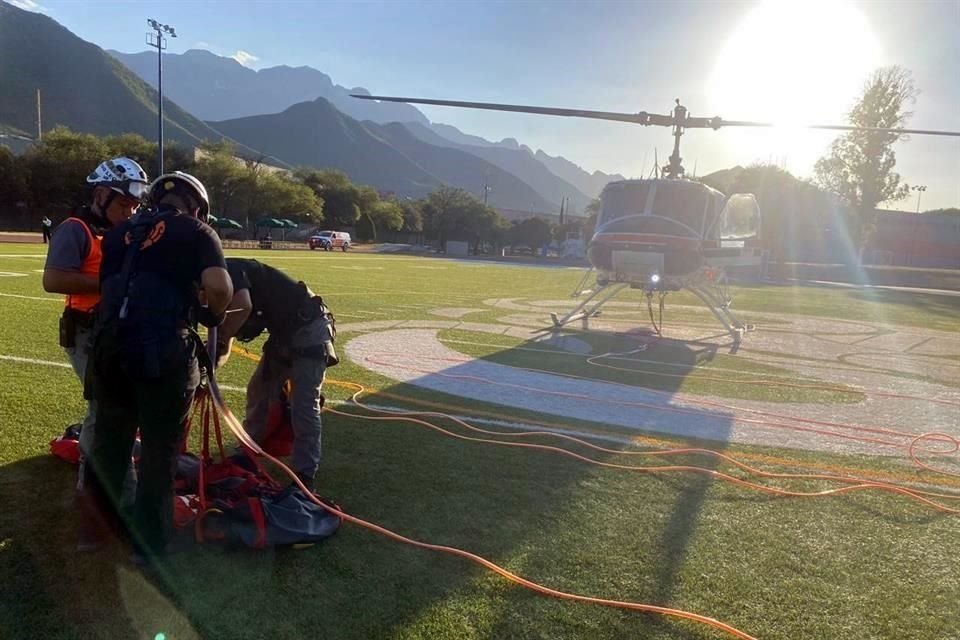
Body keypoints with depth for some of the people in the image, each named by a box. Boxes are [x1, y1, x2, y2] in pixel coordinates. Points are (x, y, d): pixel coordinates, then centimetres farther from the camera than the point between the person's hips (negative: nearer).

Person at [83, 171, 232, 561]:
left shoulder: (118, 233, 20)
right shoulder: (196, 232, 5)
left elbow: (108, 288, 16)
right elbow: (219, 287, -12)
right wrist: (213, 315, 7)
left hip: (109, 348, 5)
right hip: (163, 352, -5)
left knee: (109, 442, 23)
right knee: (160, 452, 10)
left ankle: (100, 524, 42)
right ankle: (149, 543, 21)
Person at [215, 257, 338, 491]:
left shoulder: (226, 270, -12)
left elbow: (243, 307, -33)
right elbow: (225, 350, 14)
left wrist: (217, 343, -23)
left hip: (309, 328, -10)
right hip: (283, 332, 10)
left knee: (303, 405, -10)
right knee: (259, 391, 16)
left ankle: (305, 475, -2)